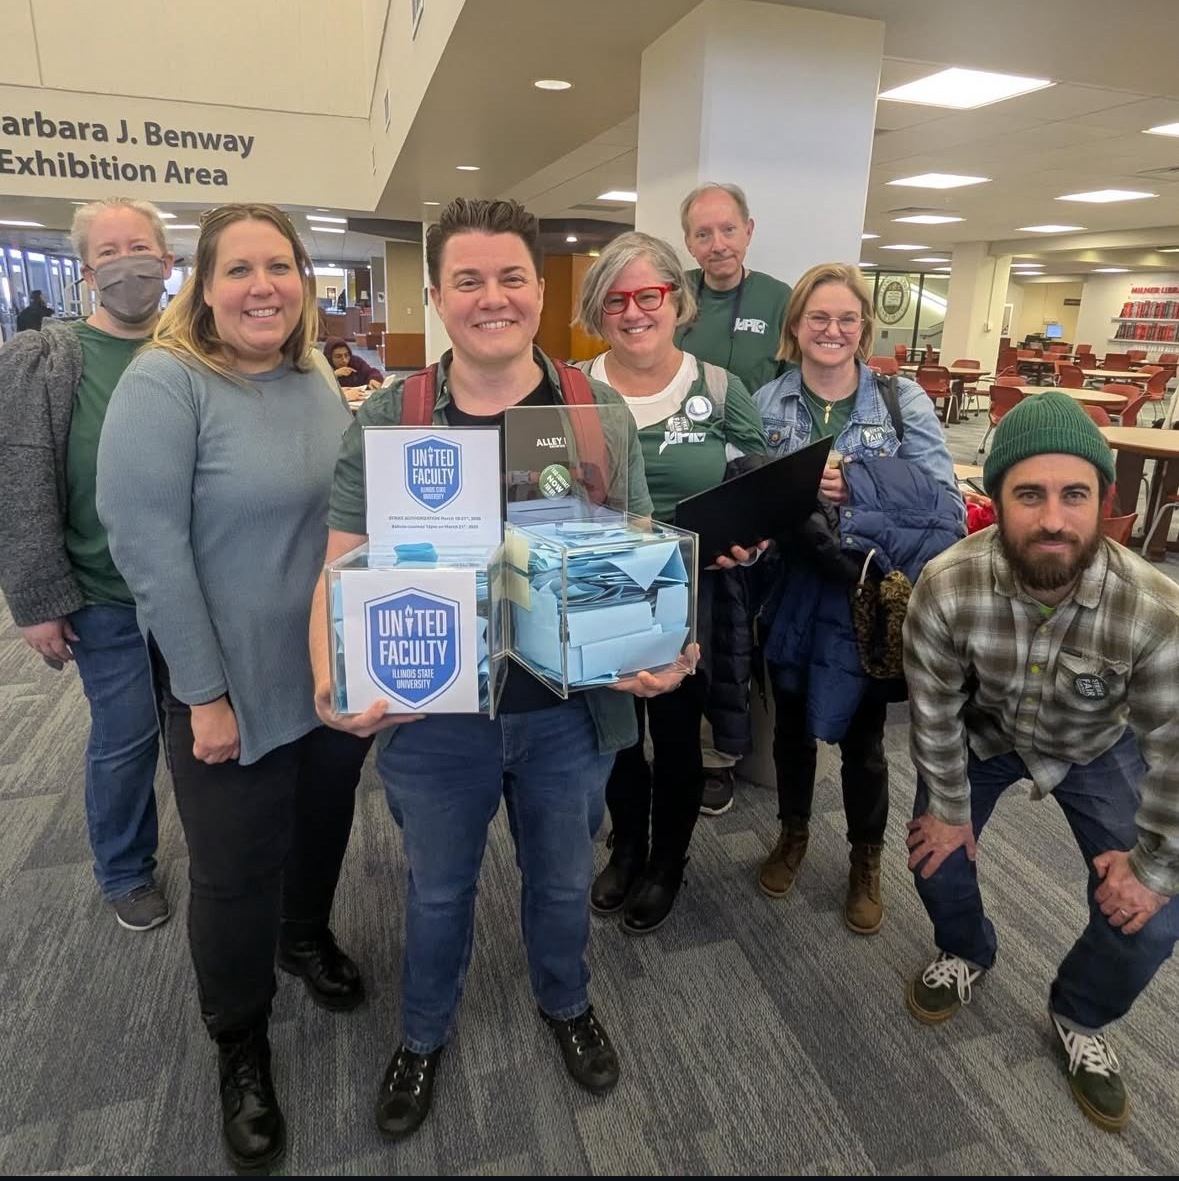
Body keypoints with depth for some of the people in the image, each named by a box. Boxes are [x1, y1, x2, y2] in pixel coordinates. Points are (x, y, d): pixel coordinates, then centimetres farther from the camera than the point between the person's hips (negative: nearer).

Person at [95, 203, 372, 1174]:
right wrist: (203, 694, -18)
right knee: (236, 874, 11)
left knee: (322, 829, 23)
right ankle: (240, 1047, 36)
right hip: (236, 688, -5)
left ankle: (308, 938, 53)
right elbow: (146, 547, -18)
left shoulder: (320, 384, 5)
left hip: (339, 673, 6)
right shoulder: (164, 383, -14)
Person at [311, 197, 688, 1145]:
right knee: (439, 890, 23)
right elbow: (345, 567, -7)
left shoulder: (600, 413, -5)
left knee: (563, 878, 24)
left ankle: (566, 1002, 56)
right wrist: (333, 679, -24)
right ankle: (424, 1033, 53)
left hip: (571, 710, 1)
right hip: (432, 715, 0)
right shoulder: (387, 420, -7)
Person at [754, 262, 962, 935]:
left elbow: (943, 500, -13)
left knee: (862, 738, 13)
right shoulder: (766, 405, 0)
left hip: (870, 603, -1)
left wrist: (855, 482, -24)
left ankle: (867, 861, 37)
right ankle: (794, 834, 44)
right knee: (792, 723, 18)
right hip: (791, 596, 2)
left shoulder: (905, 403, -4)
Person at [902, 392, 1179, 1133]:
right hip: (983, 731, 0)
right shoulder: (947, 588, -35)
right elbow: (934, 709, -19)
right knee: (937, 855, -4)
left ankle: (1081, 1020, 27)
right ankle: (966, 954, 34)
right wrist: (948, 807, -8)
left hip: (1097, 745, 0)